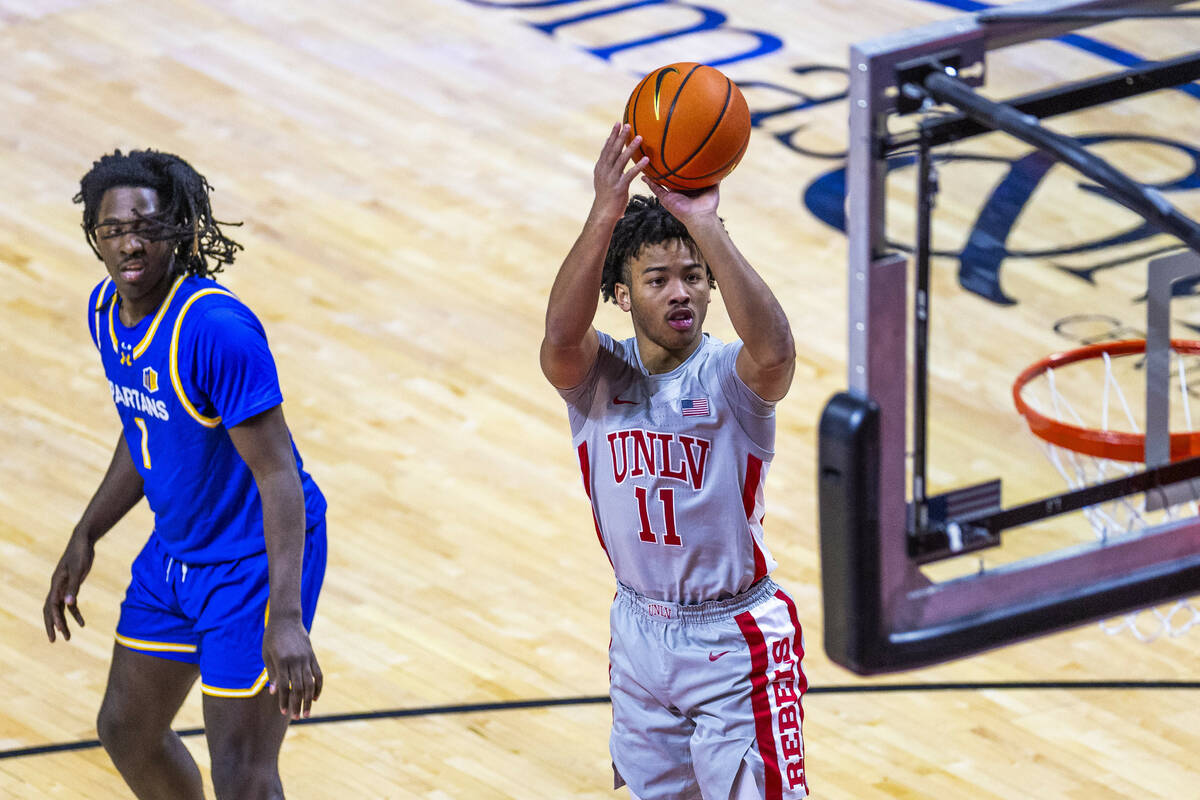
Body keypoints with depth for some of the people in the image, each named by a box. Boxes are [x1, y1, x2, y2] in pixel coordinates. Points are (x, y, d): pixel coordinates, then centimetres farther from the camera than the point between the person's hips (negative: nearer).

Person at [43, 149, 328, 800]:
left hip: (257, 558, -9)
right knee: (126, 730, 20)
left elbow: (277, 473, -29)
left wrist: (286, 619, -36)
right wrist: (84, 540, 16)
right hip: (175, 553, 9)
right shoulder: (107, 308, -2)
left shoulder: (216, 327, -28)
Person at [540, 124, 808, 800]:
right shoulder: (597, 374, -7)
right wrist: (606, 215, -43)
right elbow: (561, 337, -31)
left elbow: (774, 351, -39)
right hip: (640, 634, 4)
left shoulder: (731, 377, -14)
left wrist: (703, 224, -44)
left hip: (735, 643, -4)